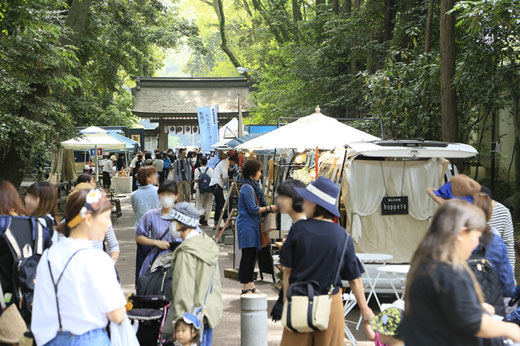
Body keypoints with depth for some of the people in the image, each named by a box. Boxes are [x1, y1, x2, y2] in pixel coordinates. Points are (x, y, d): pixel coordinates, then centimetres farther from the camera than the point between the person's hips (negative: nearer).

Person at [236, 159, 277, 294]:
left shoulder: (254, 186, 16)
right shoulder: (247, 188, -15)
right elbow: (253, 209, -17)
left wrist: (269, 208, 10)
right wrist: (269, 208, -9)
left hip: (253, 225, 10)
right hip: (247, 225, -10)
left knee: (253, 255, 11)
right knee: (247, 255, -6)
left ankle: (250, 285, 17)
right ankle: (245, 287, -1)